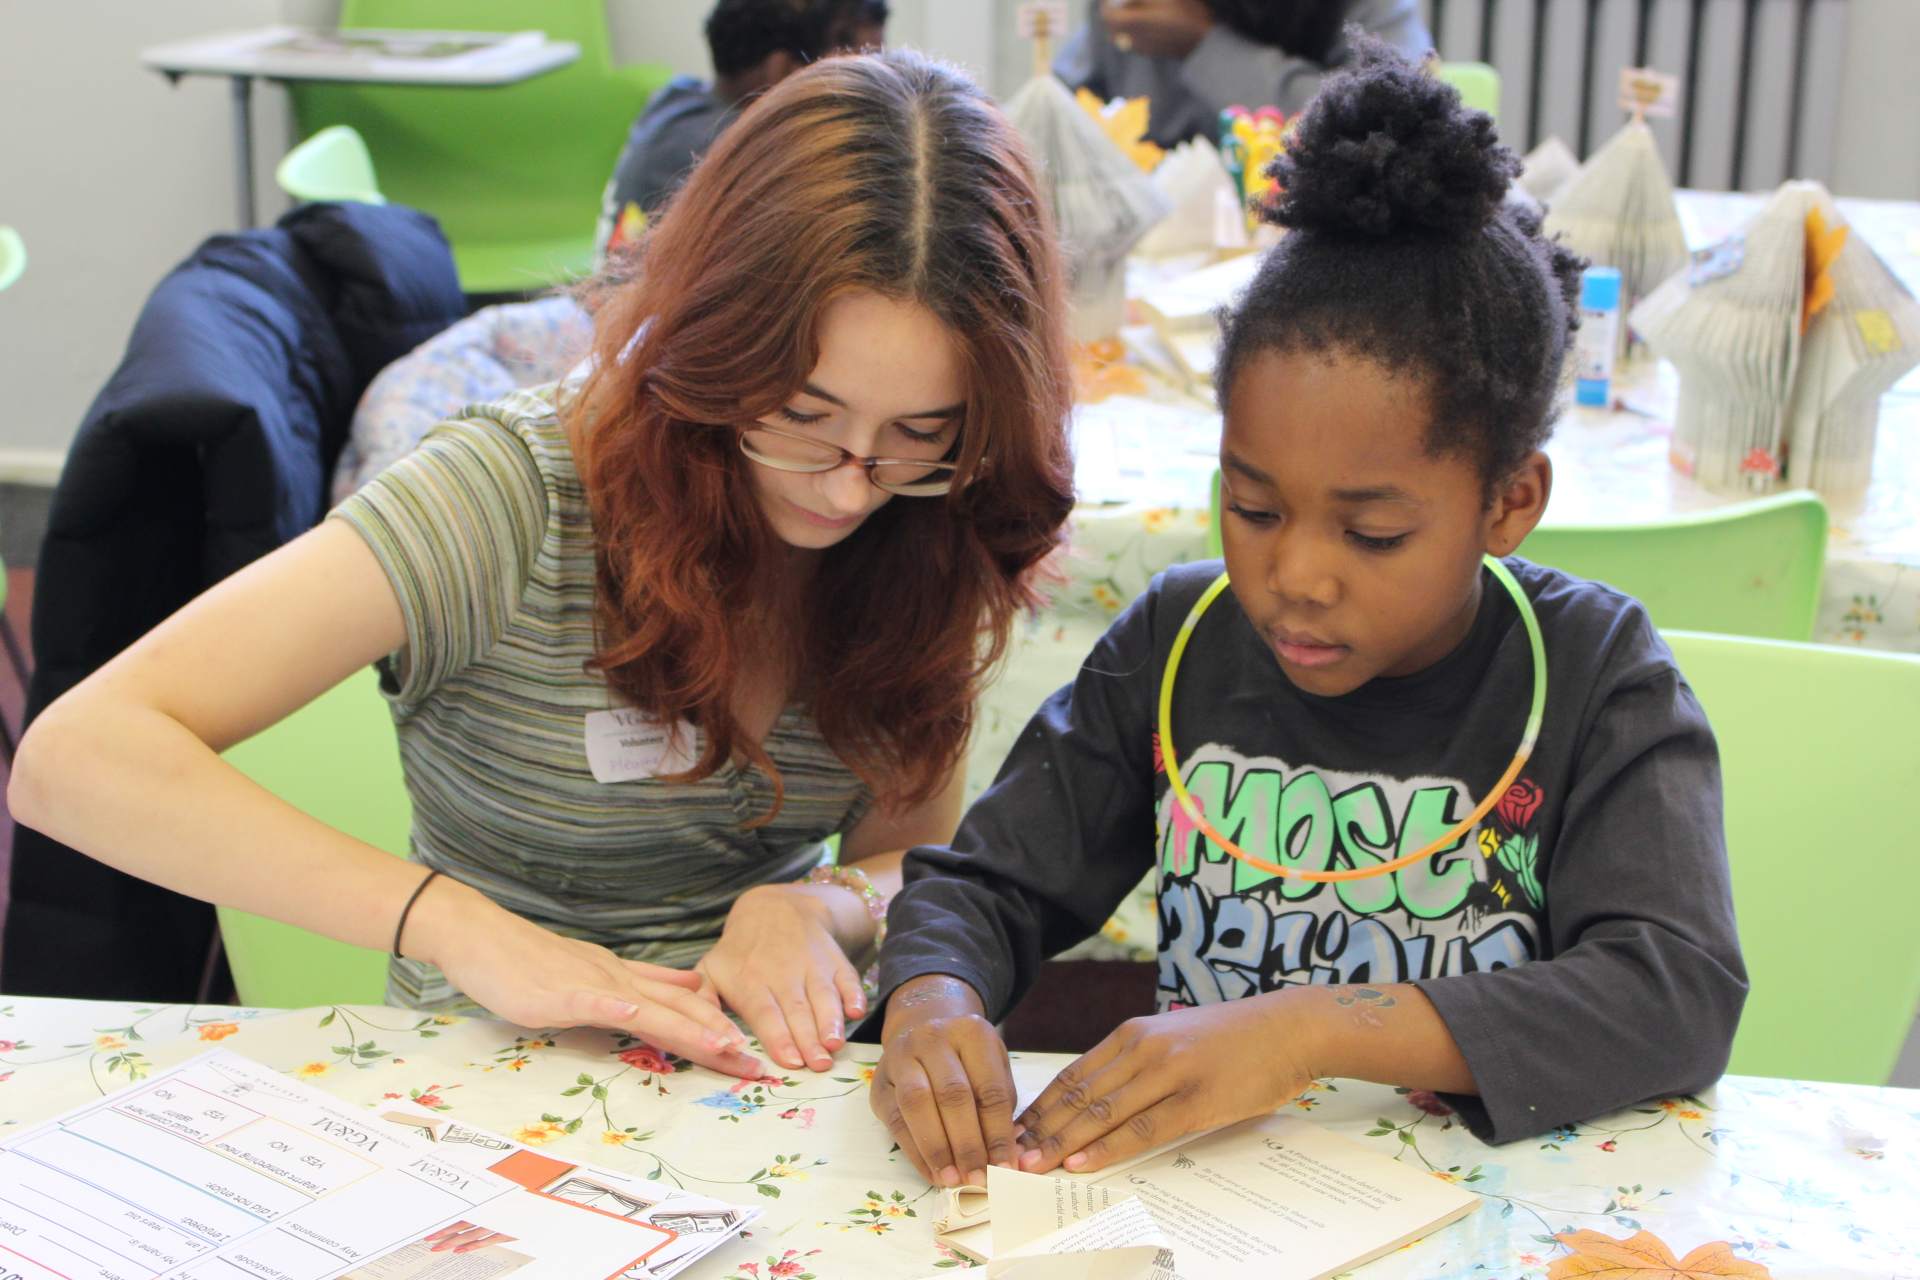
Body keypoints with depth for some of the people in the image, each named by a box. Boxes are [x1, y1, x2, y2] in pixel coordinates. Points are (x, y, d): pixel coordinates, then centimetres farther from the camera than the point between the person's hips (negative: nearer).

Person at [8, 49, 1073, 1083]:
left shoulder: (925, 544, -3)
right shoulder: (517, 496, -18)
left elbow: (912, 863, 6)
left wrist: (811, 911, -18)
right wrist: (470, 931, -31)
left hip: (781, 1082, 3)